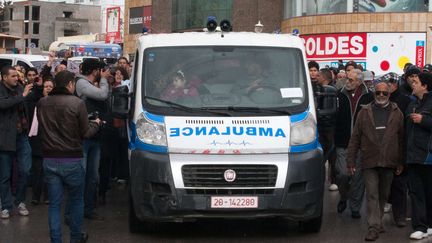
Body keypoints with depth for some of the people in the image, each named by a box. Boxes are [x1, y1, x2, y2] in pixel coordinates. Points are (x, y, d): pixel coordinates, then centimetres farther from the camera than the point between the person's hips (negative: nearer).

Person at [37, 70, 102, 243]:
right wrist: (96, 124, 13)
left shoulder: (42, 103, 1)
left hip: (49, 160, 3)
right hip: (72, 160, -3)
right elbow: (85, 132, -6)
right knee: (76, 201, 14)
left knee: (54, 203, 8)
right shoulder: (77, 103, -13)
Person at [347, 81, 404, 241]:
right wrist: (351, 161, 0)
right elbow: (355, 138, 4)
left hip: (388, 162, 2)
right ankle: (374, 227, -5)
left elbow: (401, 139, 7)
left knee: (383, 195, 13)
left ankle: (378, 221, 29)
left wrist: (401, 162, 2)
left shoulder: (397, 113, 7)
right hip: (369, 162, -2)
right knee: (372, 195, -5)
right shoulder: (365, 112, 5)